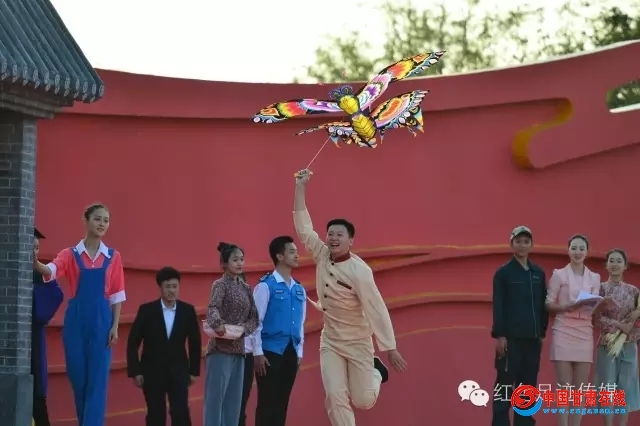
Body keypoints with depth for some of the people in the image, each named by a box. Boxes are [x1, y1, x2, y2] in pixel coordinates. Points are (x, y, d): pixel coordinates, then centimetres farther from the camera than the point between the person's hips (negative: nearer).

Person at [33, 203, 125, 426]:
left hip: (101, 320, 0)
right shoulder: (70, 254, 3)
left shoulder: (113, 257, 7)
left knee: (97, 380, -6)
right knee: (78, 378, 3)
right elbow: (52, 270, -17)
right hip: (76, 320, 0)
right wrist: (36, 264, -39)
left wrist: (115, 327, -1)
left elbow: (116, 295, 7)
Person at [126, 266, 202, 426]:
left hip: (178, 371, 1)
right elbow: (133, 343, -3)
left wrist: (194, 370, 7)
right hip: (152, 372, -1)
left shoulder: (188, 310, 0)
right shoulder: (147, 310, -6)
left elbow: (195, 342, 8)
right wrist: (135, 371, -7)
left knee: (181, 413, -8)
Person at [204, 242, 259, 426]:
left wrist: (243, 328, -11)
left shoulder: (246, 288, 14)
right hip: (221, 348, -7)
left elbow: (254, 318, 10)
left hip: (238, 349, 7)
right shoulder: (220, 284, -5)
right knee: (215, 397, -9)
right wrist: (218, 324, -42)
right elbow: (212, 309, -22)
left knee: (233, 400, 7)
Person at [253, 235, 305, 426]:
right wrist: (258, 353, -13)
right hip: (270, 352, -6)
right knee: (267, 403, -5)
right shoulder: (266, 285, -7)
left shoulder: (299, 289, 12)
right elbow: (256, 320, -9)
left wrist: (299, 352, 13)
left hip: (291, 352, 6)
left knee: (282, 402, 9)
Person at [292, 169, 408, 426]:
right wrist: (300, 188, -10)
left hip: (358, 343, -4)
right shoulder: (322, 257, -5)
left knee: (363, 401, 1)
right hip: (330, 341, 4)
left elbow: (376, 308, -21)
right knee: (335, 399, -8)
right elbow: (303, 226, -3)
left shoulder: (359, 271, -21)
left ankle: (375, 373, 34)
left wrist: (390, 349, -22)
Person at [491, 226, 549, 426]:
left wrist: (542, 332, 9)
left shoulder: (538, 273, 11)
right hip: (511, 337, -4)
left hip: (532, 338, 4)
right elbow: (498, 306, -6)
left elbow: (543, 305, 14)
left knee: (528, 385, 7)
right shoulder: (503, 273, -2)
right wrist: (499, 335, -12)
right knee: (505, 384, -3)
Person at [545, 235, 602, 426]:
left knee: (580, 389, 2)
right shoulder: (559, 275, 2)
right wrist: (570, 306, -17)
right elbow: (549, 305, -1)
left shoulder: (594, 278, 12)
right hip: (564, 332, -4)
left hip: (584, 333, 4)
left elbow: (595, 307, 9)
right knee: (564, 388, -6)